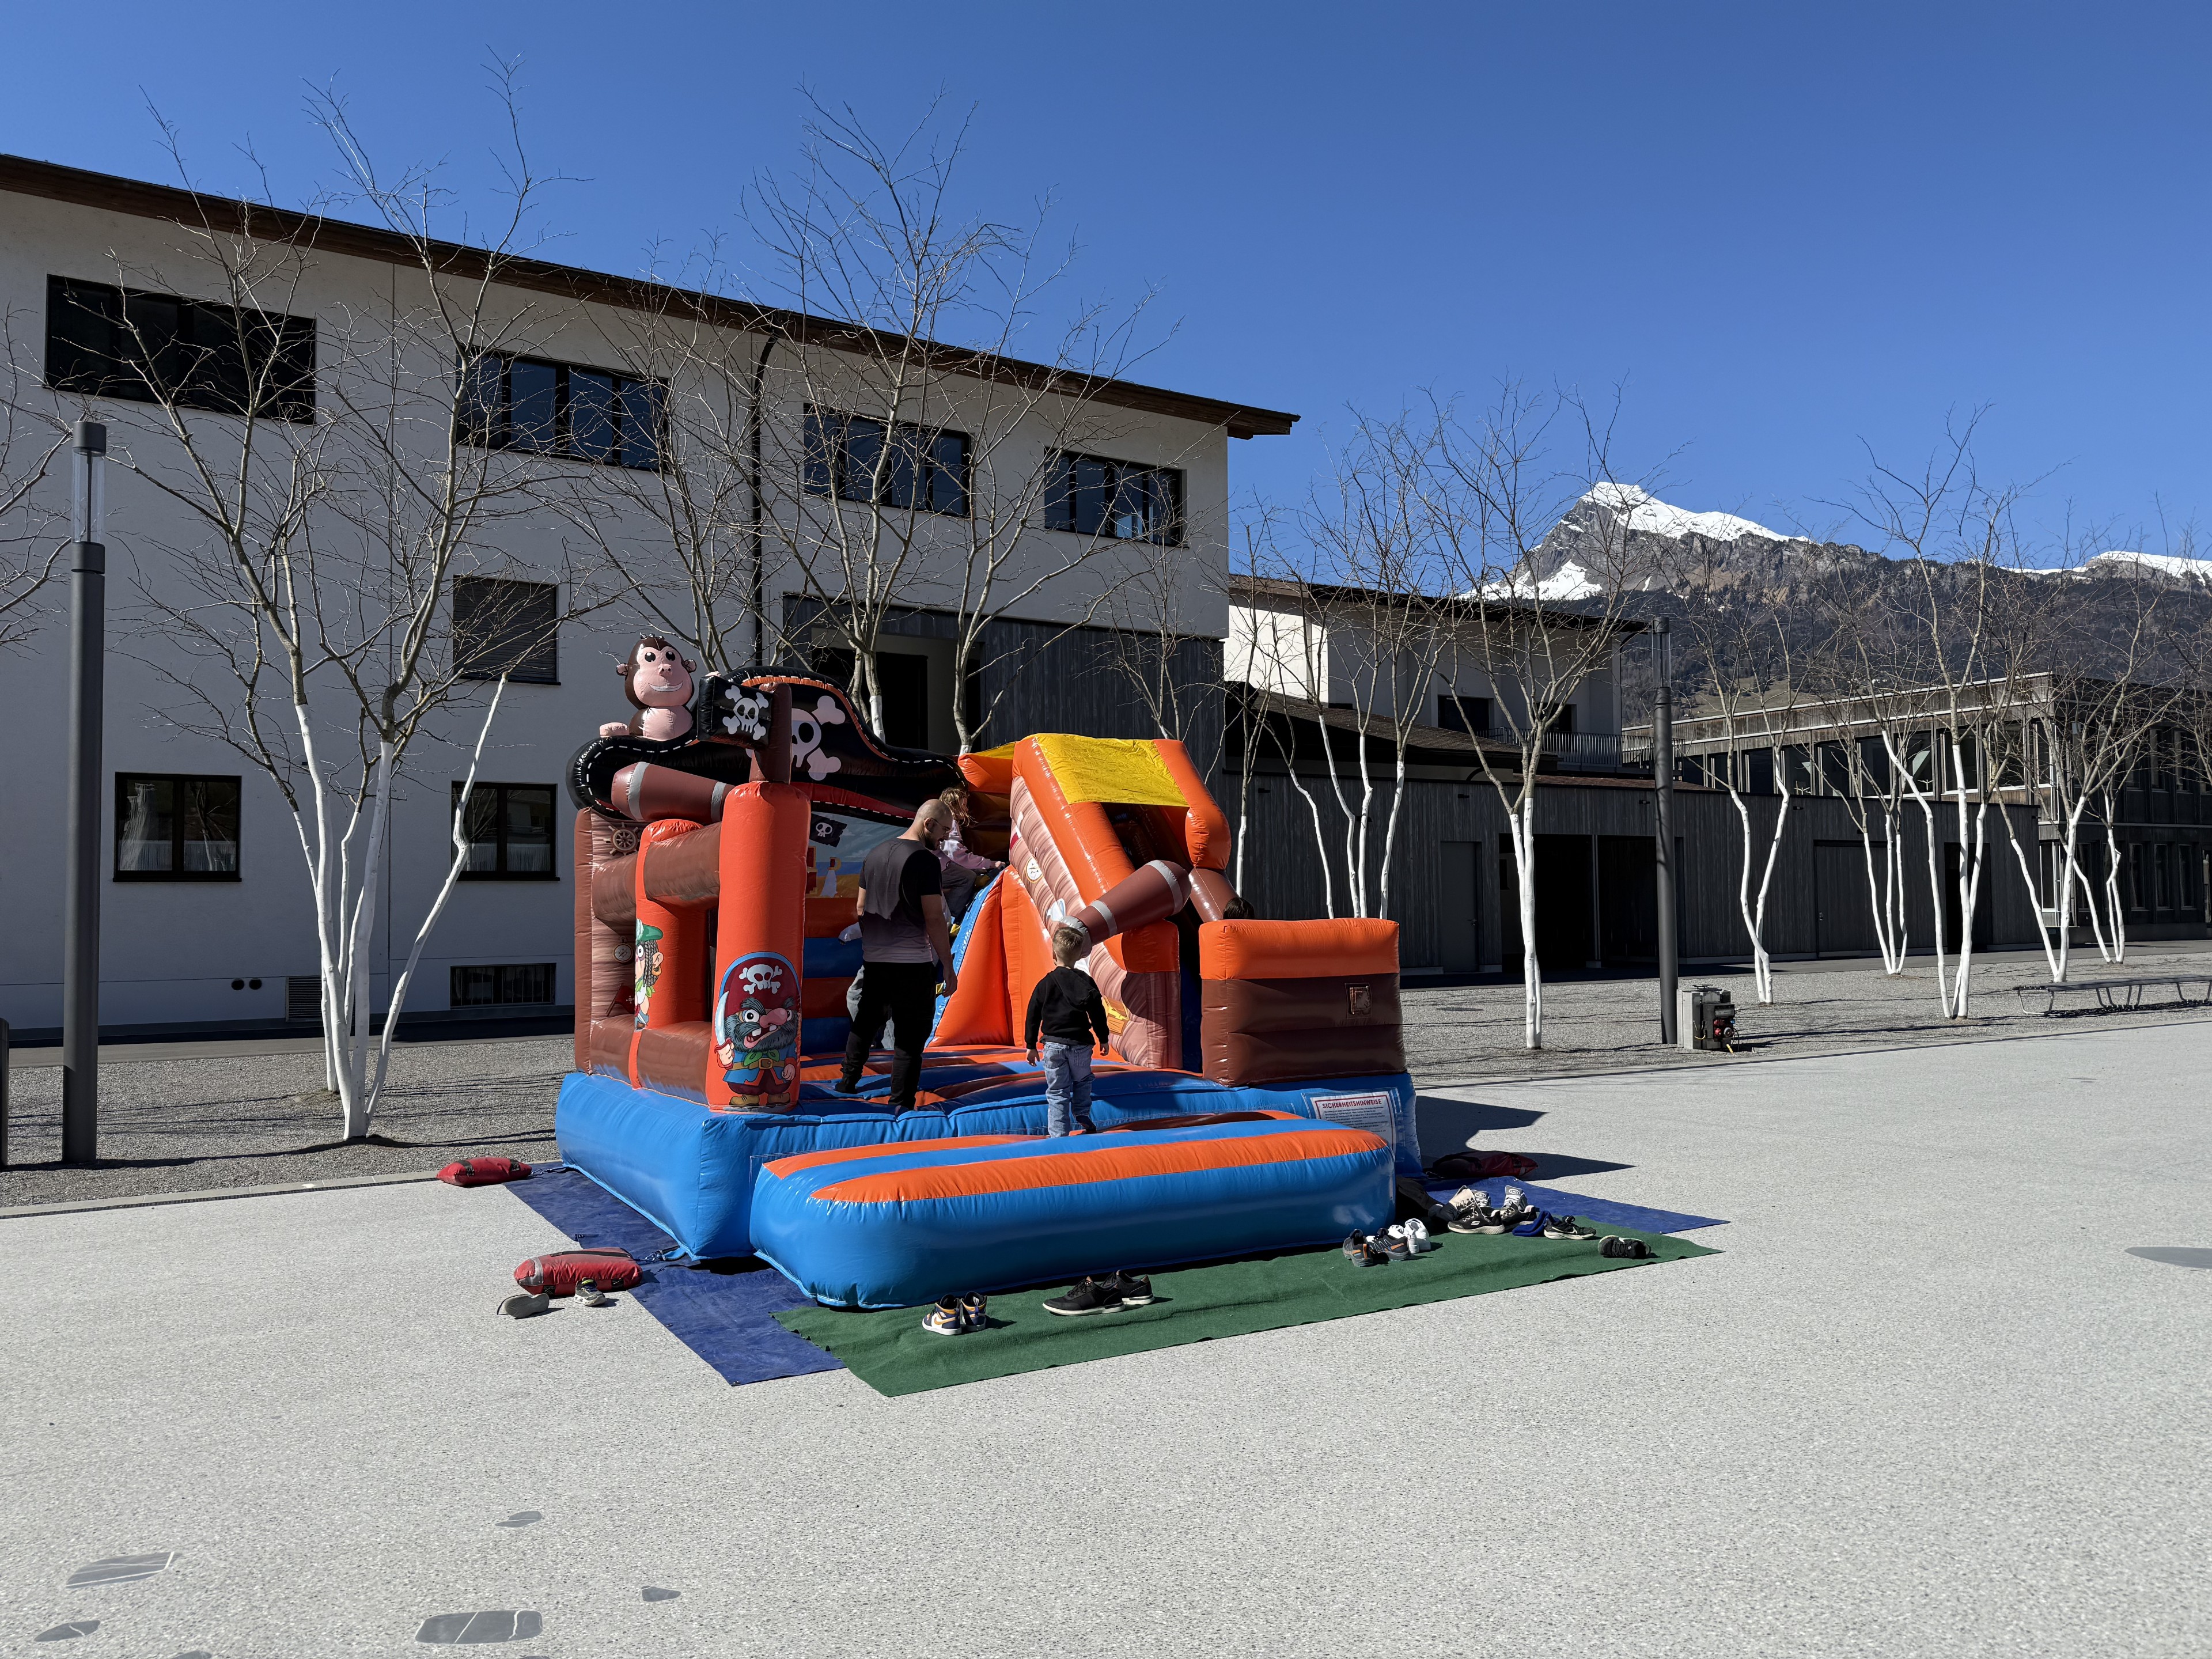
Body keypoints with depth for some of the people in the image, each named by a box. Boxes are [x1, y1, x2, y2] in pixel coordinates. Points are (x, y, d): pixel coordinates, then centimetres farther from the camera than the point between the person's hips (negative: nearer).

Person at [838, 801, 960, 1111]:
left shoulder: (874, 855, 10)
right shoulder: (925, 859, -13)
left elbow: (861, 909, 16)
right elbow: (934, 919, -15)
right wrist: (948, 966, -10)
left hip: (873, 961, 7)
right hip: (913, 963, -7)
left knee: (864, 1024, 21)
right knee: (910, 1036, 0)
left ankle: (848, 1083, 34)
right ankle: (901, 1105, 1)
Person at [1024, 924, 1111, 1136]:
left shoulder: (1045, 984, -2)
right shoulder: (1086, 982, -2)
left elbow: (1033, 1016, 1)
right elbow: (1098, 1013, 1)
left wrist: (1031, 1045, 10)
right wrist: (1103, 1039, 14)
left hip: (1054, 1045, 0)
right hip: (1080, 1045, 0)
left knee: (1057, 1091, 5)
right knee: (1082, 1081, 24)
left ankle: (1058, 1133, 2)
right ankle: (1083, 1120, 18)